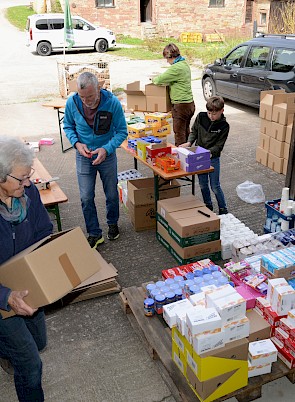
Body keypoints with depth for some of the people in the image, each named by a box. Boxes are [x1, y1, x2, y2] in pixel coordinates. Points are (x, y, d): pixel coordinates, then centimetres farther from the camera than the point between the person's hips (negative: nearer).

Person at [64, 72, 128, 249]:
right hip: (84, 156, 1)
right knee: (86, 198, 1)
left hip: (107, 155, -1)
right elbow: (68, 126, 2)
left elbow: (122, 131, -12)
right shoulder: (72, 102, -16)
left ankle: (113, 223, 41)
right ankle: (95, 234, 18)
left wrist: (106, 149, -27)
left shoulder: (113, 102, -21)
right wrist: (77, 143, -17)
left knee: (112, 194, 15)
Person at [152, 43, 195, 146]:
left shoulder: (176, 68, -19)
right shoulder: (185, 64, 12)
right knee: (186, 131, 19)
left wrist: (153, 79, 6)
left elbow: (160, 79, -16)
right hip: (190, 103, 10)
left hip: (181, 105, -10)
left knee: (179, 134, -1)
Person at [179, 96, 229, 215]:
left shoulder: (224, 126, -13)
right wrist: (189, 142, -11)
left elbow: (219, 146, -13)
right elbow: (194, 131, 8)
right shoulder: (201, 117, -5)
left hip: (213, 158, -3)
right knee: (203, 185, 14)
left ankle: (223, 209, 19)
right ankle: (208, 206, 33)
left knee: (215, 186, 3)